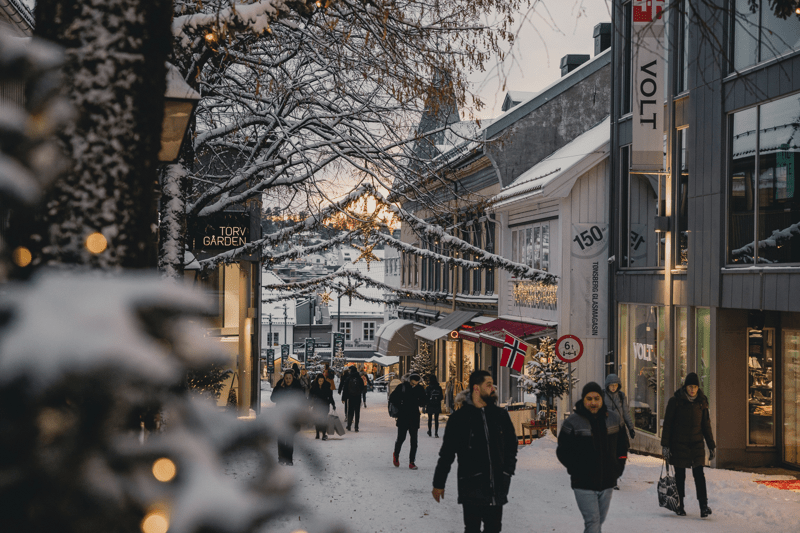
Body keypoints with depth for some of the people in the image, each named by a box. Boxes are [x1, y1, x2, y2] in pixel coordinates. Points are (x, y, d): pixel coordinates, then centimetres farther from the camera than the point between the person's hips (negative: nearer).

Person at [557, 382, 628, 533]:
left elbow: (622, 444, 17)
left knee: (599, 521, 16)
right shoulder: (572, 423, -8)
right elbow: (563, 451, -3)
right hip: (584, 485, -4)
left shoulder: (613, 418, 5)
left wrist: (618, 467, 7)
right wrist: (576, 470, -10)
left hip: (607, 482, 5)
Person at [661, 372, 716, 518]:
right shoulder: (675, 401, -5)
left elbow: (706, 425, 12)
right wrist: (665, 445, -8)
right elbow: (667, 424, -3)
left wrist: (711, 445, 10)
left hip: (696, 443, 2)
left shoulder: (701, 402, 4)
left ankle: (704, 505, -11)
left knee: (699, 474, -9)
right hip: (679, 444, -2)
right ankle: (679, 506, 16)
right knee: (680, 475, 6)